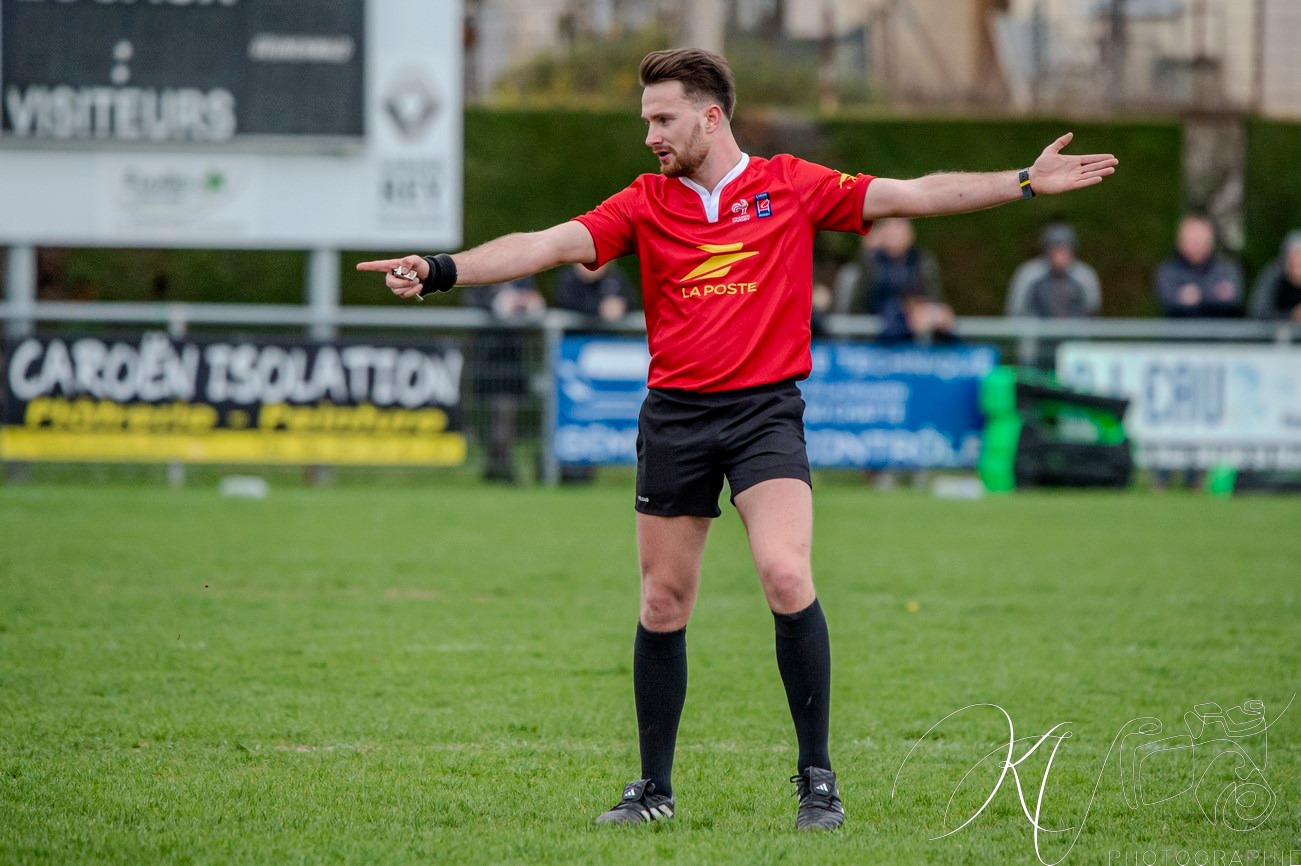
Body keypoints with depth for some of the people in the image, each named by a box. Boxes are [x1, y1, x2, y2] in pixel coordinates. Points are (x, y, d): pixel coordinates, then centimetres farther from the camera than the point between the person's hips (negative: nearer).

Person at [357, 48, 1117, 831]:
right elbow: (548, 245, -2)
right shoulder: (645, 203, 6)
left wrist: (1026, 182, -5)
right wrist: (442, 270, -14)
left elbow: (913, 196, 1)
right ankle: (655, 787, 19)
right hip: (675, 414, 3)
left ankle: (817, 777, -9)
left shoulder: (791, 186, 2)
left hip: (765, 411, -2)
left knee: (786, 576, -20)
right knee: (664, 603, 6)